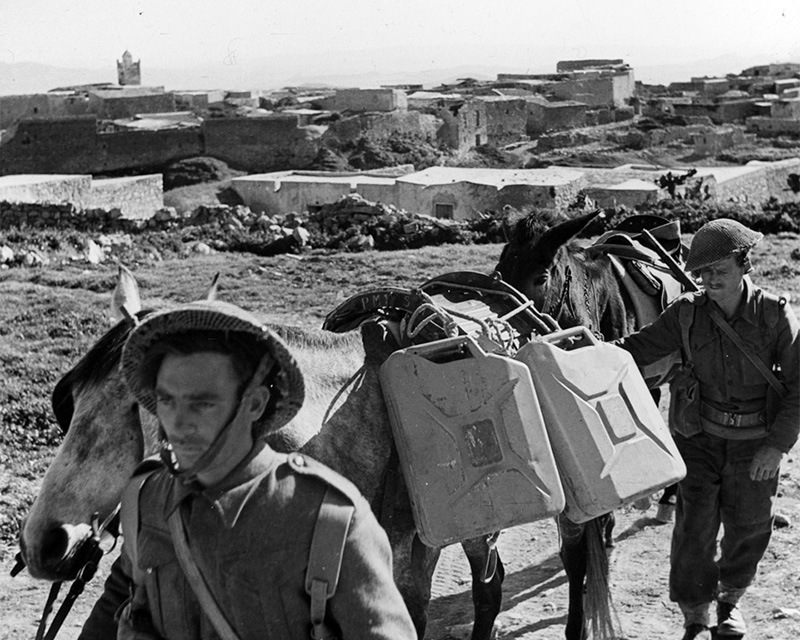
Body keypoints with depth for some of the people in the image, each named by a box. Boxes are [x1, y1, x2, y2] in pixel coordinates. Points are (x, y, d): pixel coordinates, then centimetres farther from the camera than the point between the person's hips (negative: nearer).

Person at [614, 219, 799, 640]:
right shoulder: (687, 313, -7)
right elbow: (638, 348, -7)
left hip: (755, 443, 0)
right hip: (699, 436, 0)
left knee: (749, 527, 13)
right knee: (695, 526, -2)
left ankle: (730, 599, 40)